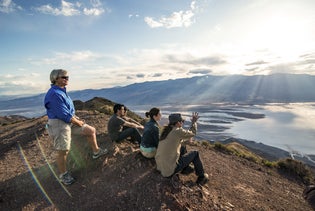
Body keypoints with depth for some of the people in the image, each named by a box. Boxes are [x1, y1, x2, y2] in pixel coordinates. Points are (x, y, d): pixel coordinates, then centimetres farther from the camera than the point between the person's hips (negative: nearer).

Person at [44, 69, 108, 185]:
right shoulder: (54, 94, -21)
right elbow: (63, 114, -23)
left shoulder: (62, 91, 9)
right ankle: (63, 175, 24)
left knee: (91, 130, 10)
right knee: (63, 151, 2)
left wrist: (75, 117, 5)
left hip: (70, 121, 9)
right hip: (59, 124, -9)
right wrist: (78, 122, -11)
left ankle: (96, 152, 28)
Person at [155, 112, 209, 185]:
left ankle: (186, 168, 37)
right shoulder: (178, 131, -19)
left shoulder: (166, 130, 4)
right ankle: (201, 178, 25)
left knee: (183, 148, 23)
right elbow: (192, 133, -1)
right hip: (170, 170, -8)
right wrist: (194, 122, 14)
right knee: (195, 153, 9)